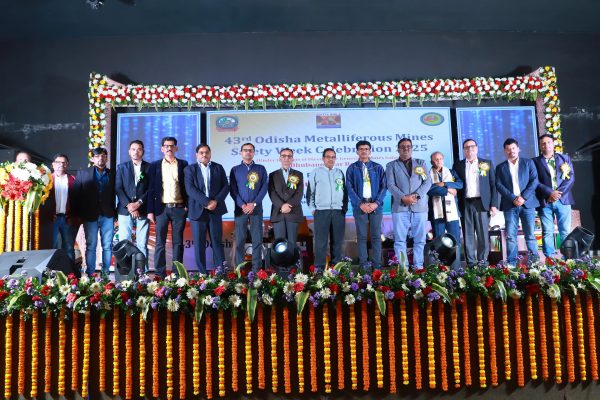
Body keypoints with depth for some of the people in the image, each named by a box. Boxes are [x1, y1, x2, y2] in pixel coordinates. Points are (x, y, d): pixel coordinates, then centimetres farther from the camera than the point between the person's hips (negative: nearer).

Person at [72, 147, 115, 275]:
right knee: (90, 246, 3)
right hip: (90, 216, -1)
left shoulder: (111, 175, 8)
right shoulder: (83, 173, 4)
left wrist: (115, 214, 2)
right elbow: (77, 195, 2)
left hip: (107, 216, 1)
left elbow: (114, 195, 6)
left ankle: (106, 273, 12)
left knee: (107, 246, 3)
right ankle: (90, 274, 10)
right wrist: (78, 215, -3)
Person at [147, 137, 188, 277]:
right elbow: (151, 189, 4)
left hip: (179, 208, 0)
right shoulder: (155, 165, 7)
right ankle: (160, 273, 7)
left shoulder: (183, 164, 7)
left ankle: (177, 273, 10)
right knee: (160, 242, 2)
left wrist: (188, 205, -2)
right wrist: (150, 210, -1)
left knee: (178, 242, 5)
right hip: (162, 208, 0)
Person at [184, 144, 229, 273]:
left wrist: (216, 201, -12)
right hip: (198, 210, -1)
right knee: (199, 244, 2)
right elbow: (190, 189, -7)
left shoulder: (219, 168, 11)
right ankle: (202, 273, 9)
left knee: (217, 242, 3)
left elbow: (225, 187, 4)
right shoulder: (189, 169, 5)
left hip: (215, 209, 1)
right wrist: (206, 202, -17)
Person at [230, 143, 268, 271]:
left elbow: (264, 188, 1)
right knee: (240, 239, 1)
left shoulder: (261, 169, 9)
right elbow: (233, 190, 2)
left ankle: (256, 268, 6)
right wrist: (242, 205, -12)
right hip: (240, 208, 0)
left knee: (257, 239, 0)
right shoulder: (235, 170, 9)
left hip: (256, 208, 0)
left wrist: (254, 204, -11)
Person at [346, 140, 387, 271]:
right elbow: (350, 188, -2)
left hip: (376, 205, 1)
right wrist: (361, 204, -13)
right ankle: (363, 263, 7)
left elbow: (383, 187, 3)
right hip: (360, 206, -1)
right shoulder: (352, 168, 5)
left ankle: (377, 263, 9)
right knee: (361, 236, 2)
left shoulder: (378, 167, 8)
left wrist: (376, 203, -11)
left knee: (376, 235, 3)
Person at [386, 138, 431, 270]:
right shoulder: (391, 165, 11)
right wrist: (403, 198, -15)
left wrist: (416, 195, -12)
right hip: (400, 207, -1)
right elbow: (391, 185, -1)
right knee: (400, 240, -2)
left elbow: (427, 182, 4)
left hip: (420, 206, 2)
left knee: (420, 239, 3)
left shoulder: (421, 163, 16)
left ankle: (418, 266, 10)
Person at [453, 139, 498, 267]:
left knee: (483, 234, -1)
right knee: (468, 235, 2)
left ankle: (482, 260, 8)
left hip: (482, 203, 0)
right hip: (465, 204, 1)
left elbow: (493, 185, 6)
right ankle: (471, 262, 7)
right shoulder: (458, 165, 10)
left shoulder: (487, 164, 9)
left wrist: (494, 204, -2)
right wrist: (457, 205, -2)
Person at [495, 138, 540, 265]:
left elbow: (534, 181, 2)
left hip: (527, 203, 0)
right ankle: (511, 263, 0)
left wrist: (523, 197, -10)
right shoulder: (500, 167, 12)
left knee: (530, 235, 0)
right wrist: (513, 198, -11)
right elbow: (499, 185, 1)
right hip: (510, 205, 0)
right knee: (510, 236, -3)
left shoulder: (528, 163, 12)